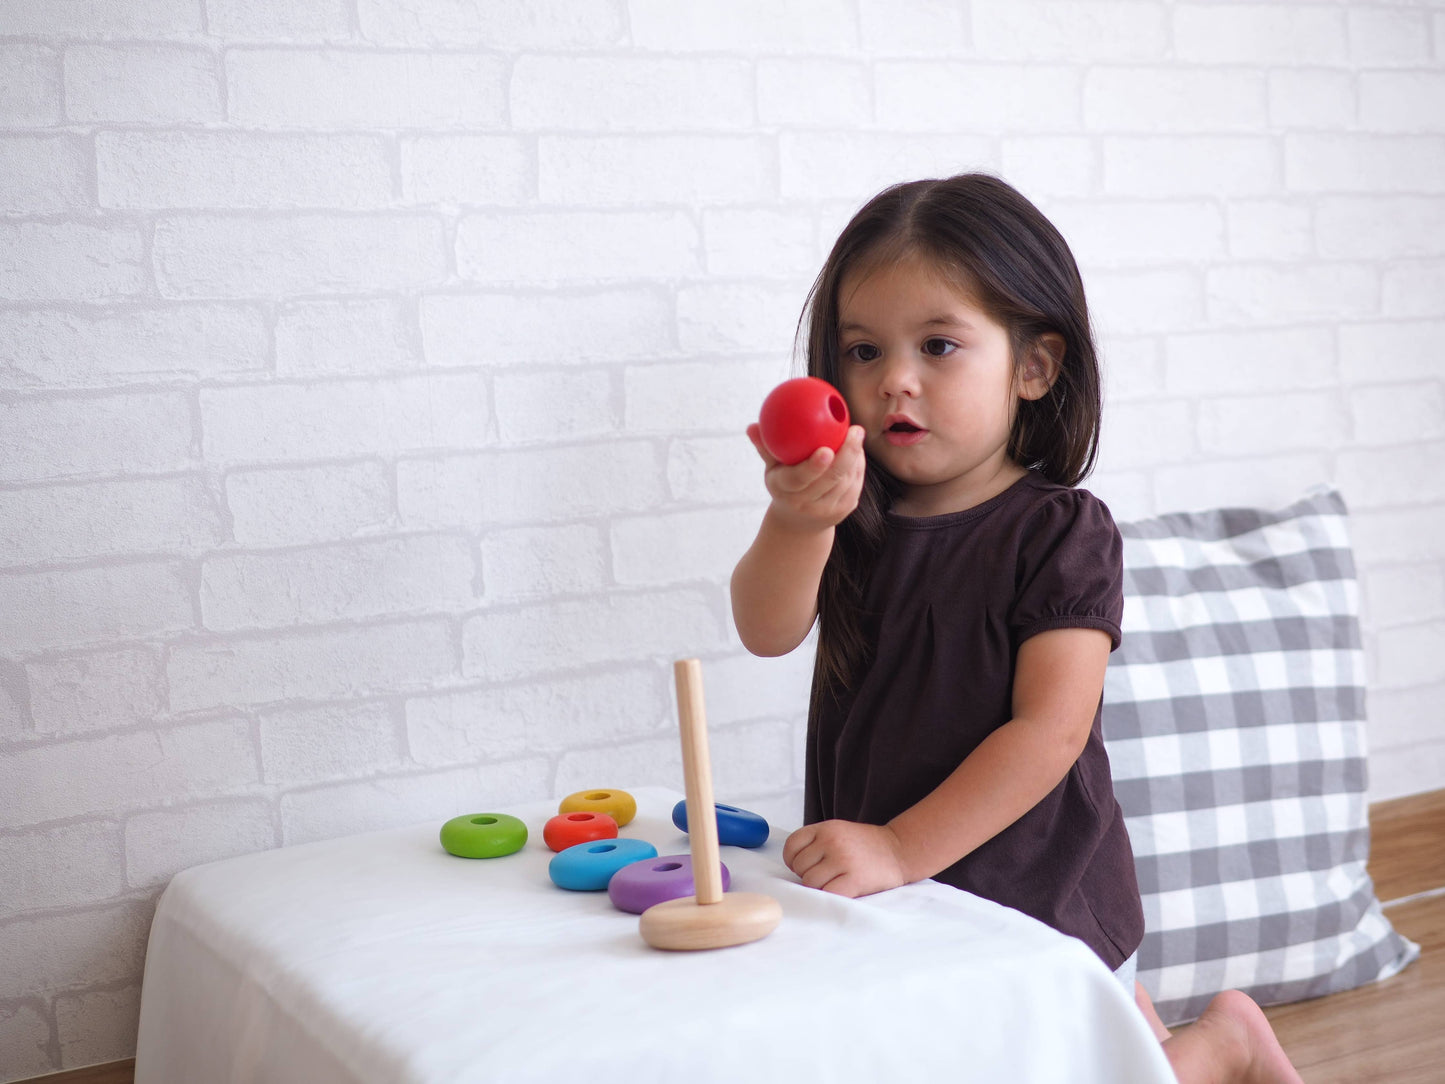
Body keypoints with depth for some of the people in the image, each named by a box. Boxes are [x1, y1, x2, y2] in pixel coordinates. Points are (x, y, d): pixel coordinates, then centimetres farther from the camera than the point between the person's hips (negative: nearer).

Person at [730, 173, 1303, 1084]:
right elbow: (769, 632, -16)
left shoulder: (1061, 533, -14)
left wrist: (902, 848, -27)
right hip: (882, 906, 6)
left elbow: (1049, 730, -21)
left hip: (1036, 910, -5)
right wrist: (796, 523, -36)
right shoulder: (856, 519, 1)